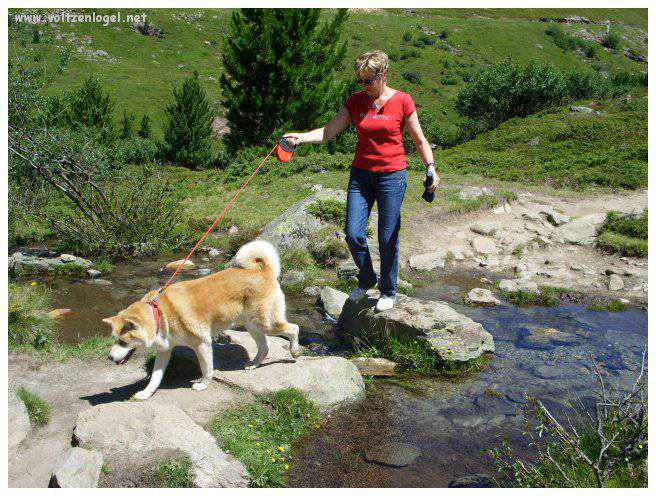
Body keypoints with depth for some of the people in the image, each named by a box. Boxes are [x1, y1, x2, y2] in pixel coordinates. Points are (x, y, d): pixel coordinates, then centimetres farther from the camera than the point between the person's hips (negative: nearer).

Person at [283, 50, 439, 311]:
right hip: (360, 174, 3)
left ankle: (388, 291, 21)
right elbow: (329, 131, -1)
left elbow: (419, 140, 2)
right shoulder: (355, 101, 5)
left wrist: (430, 168, -11)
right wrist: (301, 137, -16)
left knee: (387, 238, 0)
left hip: (392, 175, -3)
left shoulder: (402, 101, -3)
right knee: (353, 233, -4)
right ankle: (366, 280, 23)